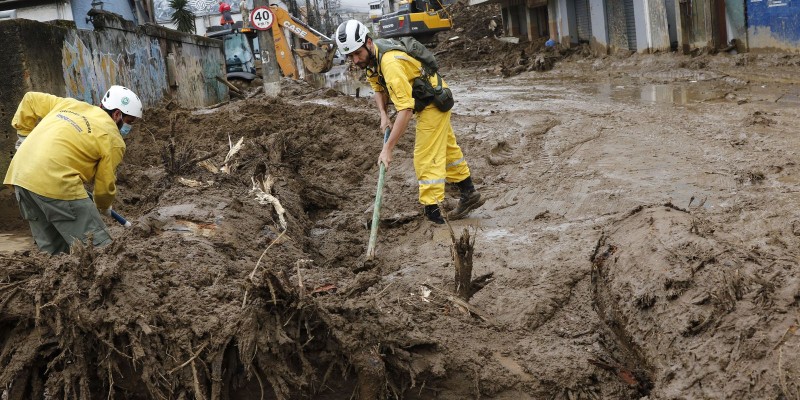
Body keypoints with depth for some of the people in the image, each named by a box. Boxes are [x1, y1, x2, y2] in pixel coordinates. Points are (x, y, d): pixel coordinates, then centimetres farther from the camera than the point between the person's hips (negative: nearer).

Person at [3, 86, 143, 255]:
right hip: (55, 183, -8)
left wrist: (24, 134, 32)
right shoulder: (113, 139, 1)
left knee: (52, 250, 17)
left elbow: (30, 99, 26)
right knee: (98, 249, -3)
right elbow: (105, 184, 6)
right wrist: (104, 207, 25)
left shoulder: (69, 104, 19)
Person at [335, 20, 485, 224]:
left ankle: (433, 212, -7)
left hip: (433, 103, -10)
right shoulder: (371, 58, -7)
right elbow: (378, 88, 9)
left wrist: (387, 149, -41)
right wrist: (383, 114, -10)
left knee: (426, 157, -11)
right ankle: (469, 194, 38)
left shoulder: (390, 64, -37)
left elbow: (406, 110, -40)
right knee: (446, 147, 22)